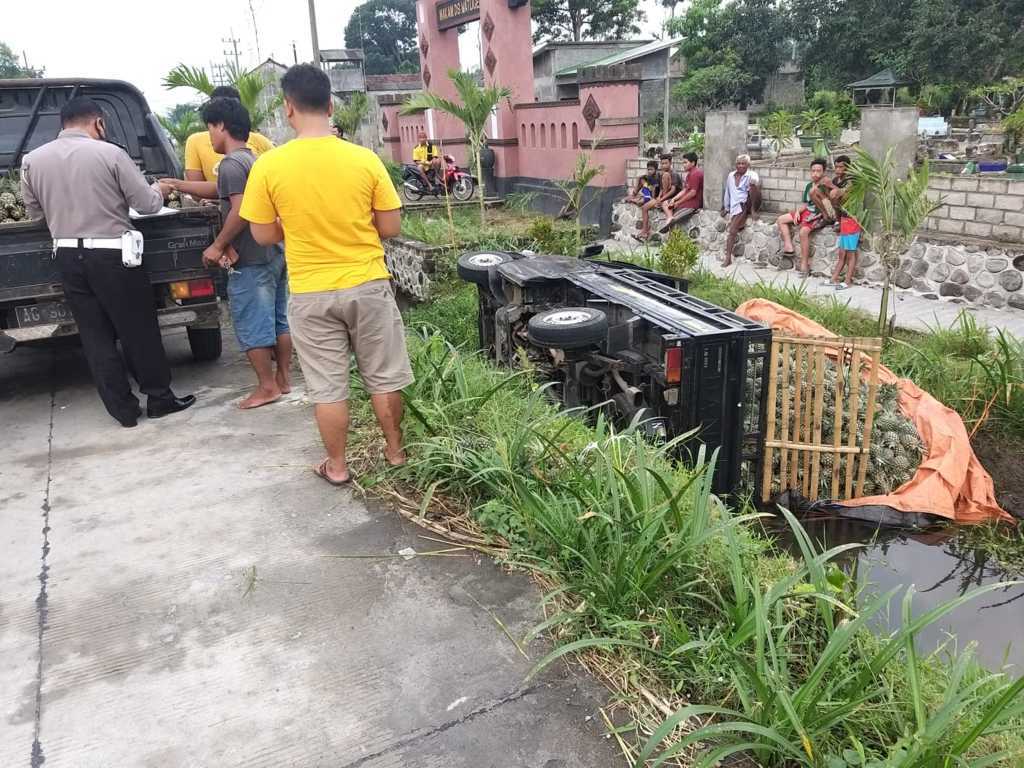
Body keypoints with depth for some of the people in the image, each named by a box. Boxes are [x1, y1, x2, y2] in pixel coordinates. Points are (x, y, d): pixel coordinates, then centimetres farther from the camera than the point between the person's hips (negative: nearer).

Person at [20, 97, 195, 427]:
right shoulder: (110, 153, -10)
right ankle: (160, 398, 19)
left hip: (67, 257, 4)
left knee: (96, 337, 11)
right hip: (111, 254, -4)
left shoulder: (32, 160, 4)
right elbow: (148, 204, -6)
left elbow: (34, 212, 14)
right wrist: (159, 190, 16)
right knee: (139, 331, 9)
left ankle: (123, 409, 16)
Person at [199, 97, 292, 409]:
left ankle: (267, 387, 6)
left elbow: (240, 211, -22)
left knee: (252, 326, 0)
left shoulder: (231, 164, -12)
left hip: (250, 260, -9)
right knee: (279, 320, 13)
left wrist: (218, 246, -12)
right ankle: (283, 378, 21)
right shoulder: (257, 160, 16)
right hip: (275, 253, 9)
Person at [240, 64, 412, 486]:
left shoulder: (268, 165, -9)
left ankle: (336, 466, 24)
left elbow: (264, 234, -1)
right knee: (384, 378, 16)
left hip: (311, 294, 0)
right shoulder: (365, 159, -8)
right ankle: (395, 450, 30)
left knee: (328, 387, 12)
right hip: (368, 286, 1)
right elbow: (391, 226, -2)